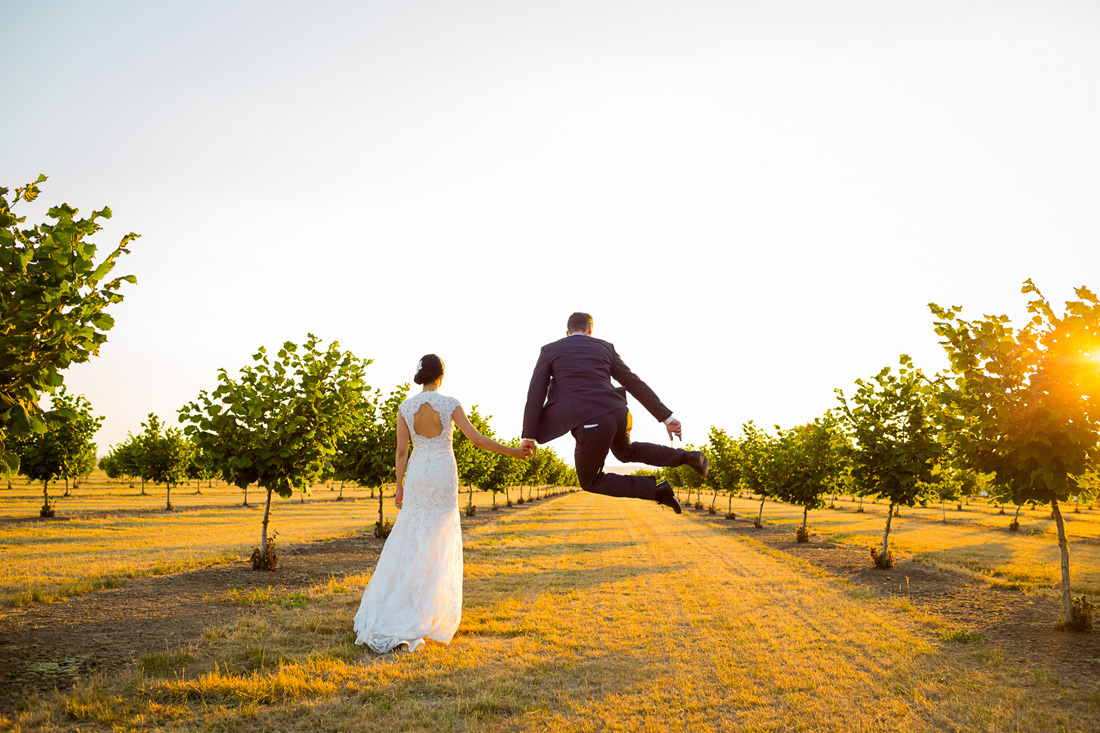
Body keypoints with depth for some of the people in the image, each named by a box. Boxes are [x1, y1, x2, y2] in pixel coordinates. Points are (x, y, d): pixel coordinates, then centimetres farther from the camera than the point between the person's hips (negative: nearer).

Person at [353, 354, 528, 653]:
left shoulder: (405, 407, -2)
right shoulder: (450, 404, -8)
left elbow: (401, 450, 0)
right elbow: (477, 439, -13)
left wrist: (399, 487, 7)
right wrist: (511, 452, -6)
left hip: (417, 474, 2)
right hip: (444, 475, -2)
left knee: (408, 541, 12)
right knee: (438, 545, 6)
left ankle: (385, 610, 13)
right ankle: (421, 616, 5)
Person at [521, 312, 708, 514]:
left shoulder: (549, 351, 10)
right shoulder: (604, 348, 18)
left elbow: (536, 394, 2)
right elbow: (635, 384, 15)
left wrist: (529, 436, 4)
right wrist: (667, 418, 13)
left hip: (591, 426, -5)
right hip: (617, 414, 5)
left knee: (590, 482, 20)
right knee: (625, 452, 39)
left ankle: (656, 489, 7)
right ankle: (685, 457, 25)